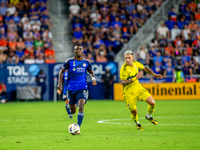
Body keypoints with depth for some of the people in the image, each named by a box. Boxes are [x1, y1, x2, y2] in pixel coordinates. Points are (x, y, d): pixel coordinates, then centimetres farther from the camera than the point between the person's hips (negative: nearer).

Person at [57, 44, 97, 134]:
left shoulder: (86, 63, 4)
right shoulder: (69, 62, -1)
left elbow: (91, 72, 22)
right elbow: (62, 71, 8)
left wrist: (93, 78, 0)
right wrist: (60, 84, -1)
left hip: (82, 88, 0)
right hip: (71, 88, 0)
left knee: (81, 107, -23)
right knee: (73, 111, 10)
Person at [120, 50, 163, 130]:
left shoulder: (136, 64, -3)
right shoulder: (124, 69, -23)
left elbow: (145, 68, 17)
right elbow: (123, 83, -28)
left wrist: (154, 75, 10)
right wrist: (135, 78, -32)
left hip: (138, 88, 5)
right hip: (129, 92, -5)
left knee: (152, 103, -4)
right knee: (134, 112, -2)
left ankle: (149, 116, 27)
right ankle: (137, 123, 33)